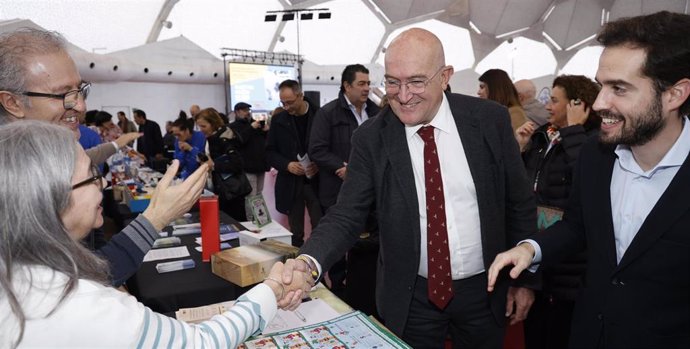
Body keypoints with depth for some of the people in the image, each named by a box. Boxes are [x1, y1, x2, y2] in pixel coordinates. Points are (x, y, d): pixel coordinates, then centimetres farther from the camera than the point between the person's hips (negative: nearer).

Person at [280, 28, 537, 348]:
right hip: (412, 296, -1)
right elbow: (347, 214, -12)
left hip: (485, 290, 1)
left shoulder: (490, 119, -9)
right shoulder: (370, 138, -11)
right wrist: (309, 262, -31)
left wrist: (524, 278, 3)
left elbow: (519, 204, 0)